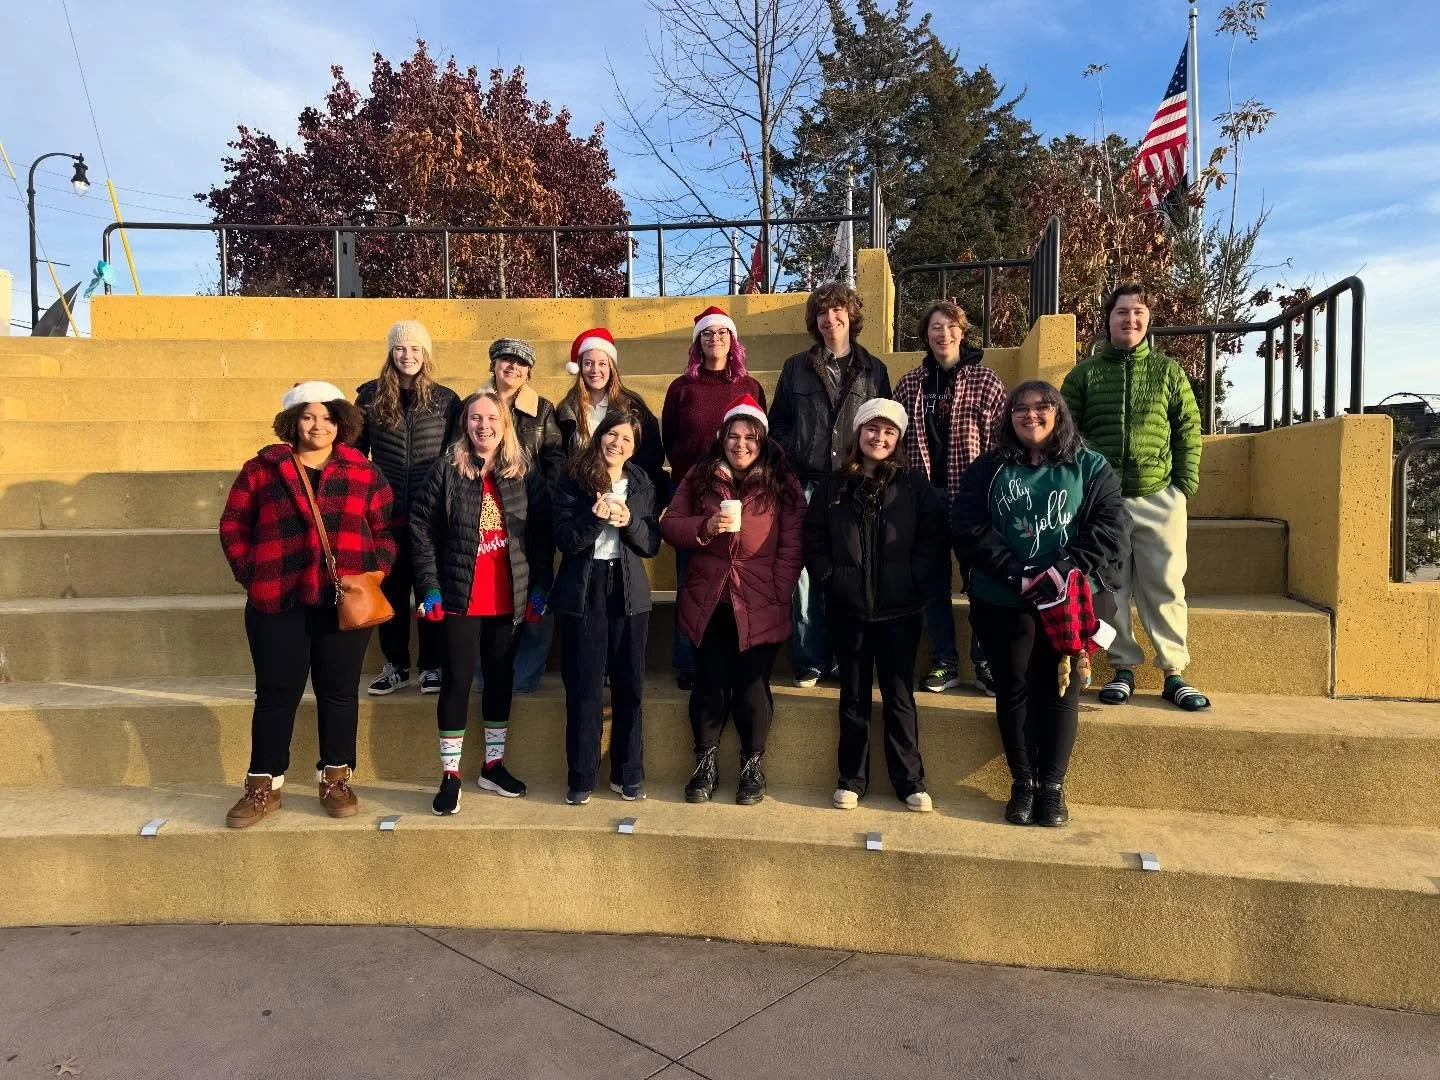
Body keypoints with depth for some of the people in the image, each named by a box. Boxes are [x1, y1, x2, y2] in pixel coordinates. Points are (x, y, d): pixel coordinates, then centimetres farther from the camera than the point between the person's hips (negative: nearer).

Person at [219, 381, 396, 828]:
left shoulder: (364, 473, 6)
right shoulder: (262, 469, 4)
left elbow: (386, 529, 7)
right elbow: (234, 525, 7)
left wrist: (375, 571, -6)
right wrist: (250, 573, -3)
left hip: (345, 602, 1)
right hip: (278, 602, 0)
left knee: (339, 691, 9)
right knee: (276, 693, 6)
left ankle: (335, 780, 23)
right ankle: (264, 786, 19)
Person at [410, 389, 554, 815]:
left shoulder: (526, 473, 2)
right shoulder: (447, 470, -3)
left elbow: (543, 533, 5)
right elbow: (421, 529, -3)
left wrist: (539, 587, 0)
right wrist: (430, 588, -8)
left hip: (508, 599, 3)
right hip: (460, 598, -2)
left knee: (500, 679, 13)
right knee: (456, 681, 2)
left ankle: (493, 765, 27)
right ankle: (450, 775, 13)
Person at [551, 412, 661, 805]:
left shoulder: (642, 485, 8)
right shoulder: (573, 481, 0)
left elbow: (652, 544, 4)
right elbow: (565, 540, -8)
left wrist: (629, 521, -15)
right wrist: (596, 517, -24)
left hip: (629, 593, 3)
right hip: (584, 591, -2)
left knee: (630, 685, 6)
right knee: (583, 688, 1)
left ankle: (628, 774, 19)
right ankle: (580, 778, 12)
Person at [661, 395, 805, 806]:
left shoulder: (782, 483, 1)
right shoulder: (699, 477, 7)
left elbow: (792, 546, -1)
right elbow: (669, 526, 3)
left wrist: (778, 594, -8)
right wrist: (706, 527, -15)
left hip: (758, 606, -2)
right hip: (707, 601, 2)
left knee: (752, 686, 2)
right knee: (710, 684, 7)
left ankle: (753, 765, 20)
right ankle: (705, 764, 21)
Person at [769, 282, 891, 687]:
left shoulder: (873, 370, 11)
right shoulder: (796, 368, 11)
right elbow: (777, 423, 13)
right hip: (806, 485, 0)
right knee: (805, 573, -3)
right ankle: (810, 661, 6)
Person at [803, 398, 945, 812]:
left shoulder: (915, 486, 2)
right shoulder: (834, 486, 6)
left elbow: (934, 541, -1)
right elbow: (813, 540, 6)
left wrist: (916, 584, -10)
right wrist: (829, 579, -5)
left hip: (899, 609, -1)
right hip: (848, 608, 2)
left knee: (900, 696, 5)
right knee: (854, 696, 10)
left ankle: (910, 780, 16)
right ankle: (851, 779, 19)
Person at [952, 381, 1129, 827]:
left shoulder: (1090, 467, 7)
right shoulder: (988, 468, 7)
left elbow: (1112, 525, -2)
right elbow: (968, 527, -4)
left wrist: (1070, 569, -17)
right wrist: (1016, 573, -15)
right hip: (1004, 602, 0)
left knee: (1060, 690, 4)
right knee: (1014, 690, 6)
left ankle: (1052, 784, 16)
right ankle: (1022, 782, 19)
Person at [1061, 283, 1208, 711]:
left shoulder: (1168, 370, 9)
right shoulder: (1084, 373, 7)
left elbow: (1188, 429, 7)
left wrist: (1186, 483, -1)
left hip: (1159, 498, 0)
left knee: (1165, 587, 1)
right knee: (1111, 588, 5)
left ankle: (1174, 674, 9)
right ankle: (1123, 669, 16)